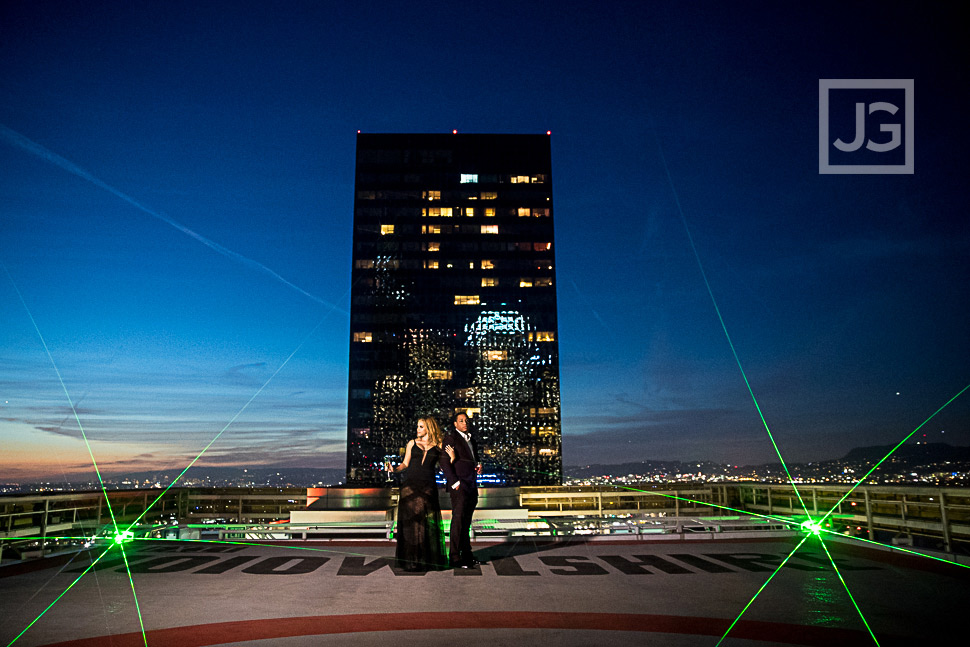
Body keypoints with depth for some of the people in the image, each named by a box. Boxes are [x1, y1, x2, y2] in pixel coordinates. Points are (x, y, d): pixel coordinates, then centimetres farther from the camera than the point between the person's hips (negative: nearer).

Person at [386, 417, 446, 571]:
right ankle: (411, 560, 5)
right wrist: (394, 469, -4)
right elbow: (405, 464, 13)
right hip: (411, 485, 1)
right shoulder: (412, 443, 12)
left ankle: (429, 559, 6)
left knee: (428, 522, -3)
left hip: (428, 486, -1)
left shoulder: (438, 446, 9)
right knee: (411, 521, -2)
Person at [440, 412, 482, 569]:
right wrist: (455, 483, -16)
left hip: (471, 486, 8)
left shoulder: (471, 440, 19)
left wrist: (478, 465, 7)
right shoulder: (451, 438, -5)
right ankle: (454, 558, -6)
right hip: (459, 486, -8)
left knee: (466, 521, 13)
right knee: (458, 519, -9)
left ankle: (466, 554, 21)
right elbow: (444, 463, -11)